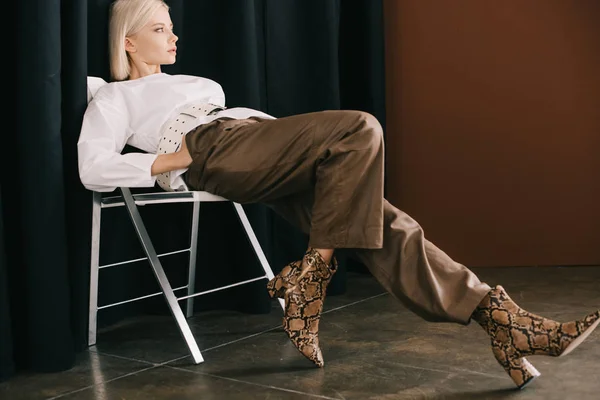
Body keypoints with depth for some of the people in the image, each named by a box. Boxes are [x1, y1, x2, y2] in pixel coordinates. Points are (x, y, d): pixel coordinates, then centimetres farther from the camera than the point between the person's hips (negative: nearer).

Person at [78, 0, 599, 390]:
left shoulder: (193, 82, 38)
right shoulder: (114, 97, 18)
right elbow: (93, 169, 0)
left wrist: (289, 138, 11)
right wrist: (168, 161, -12)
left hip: (258, 154, 6)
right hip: (214, 152, -6)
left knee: (376, 219, -15)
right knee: (359, 129, -26)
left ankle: (498, 315, -20)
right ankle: (308, 281, -23)